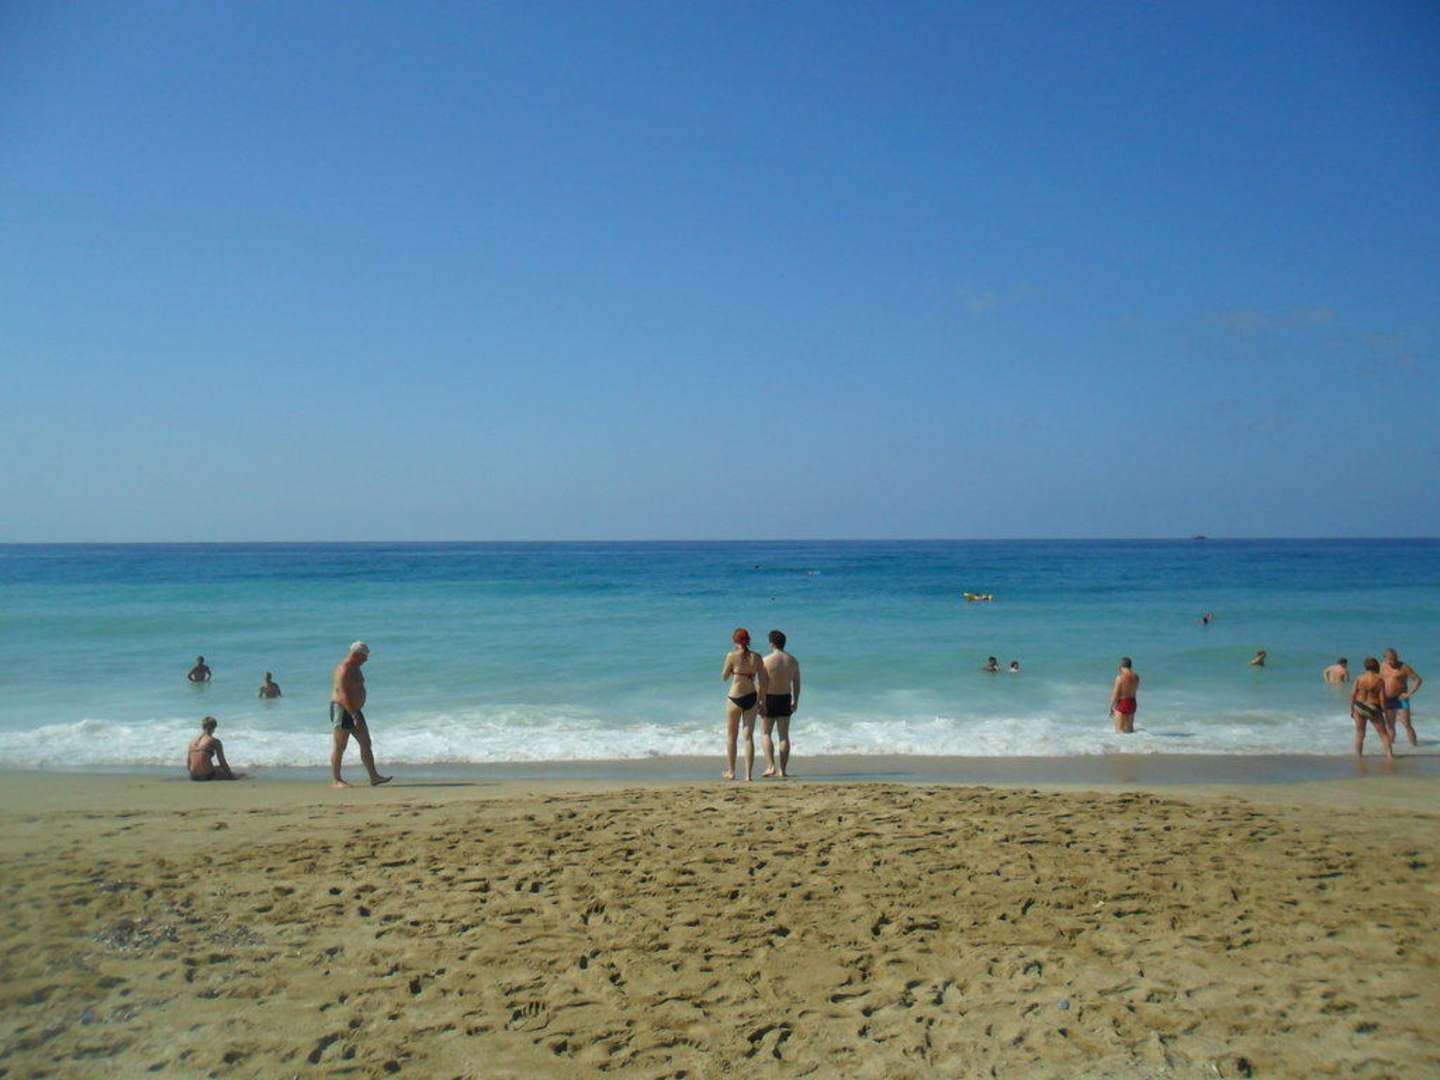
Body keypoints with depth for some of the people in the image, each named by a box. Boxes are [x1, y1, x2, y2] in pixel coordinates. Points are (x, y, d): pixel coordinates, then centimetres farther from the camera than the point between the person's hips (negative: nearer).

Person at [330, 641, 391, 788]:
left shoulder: (355, 667, 13)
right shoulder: (344, 669, -18)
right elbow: (343, 695, -25)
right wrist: (354, 715, -28)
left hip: (354, 710, 10)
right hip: (342, 710, -10)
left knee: (366, 743, 4)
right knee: (339, 747, -2)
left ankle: (374, 777, 4)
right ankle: (335, 780, 6)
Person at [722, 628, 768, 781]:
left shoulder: (732, 655, -8)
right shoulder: (756, 658, 2)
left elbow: (724, 676, 1)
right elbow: (764, 681, 3)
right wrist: (760, 700, 13)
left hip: (735, 698, -3)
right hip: (751, 698, 3)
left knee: (731, 736, 13)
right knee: (749, 736, 8)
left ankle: (731, 772, 19)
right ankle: (748, 774, 5)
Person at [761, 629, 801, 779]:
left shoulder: (767, 660, -13)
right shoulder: (793, 661, 2)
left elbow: (762, 684, -14)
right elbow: (796, 683, 6)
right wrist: (795, 700, 15)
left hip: (770, 699, -4)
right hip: (785, 699, 4)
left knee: (765, 733, 7)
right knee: (784, 735, 9)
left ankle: (770, 767, -5)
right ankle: (783, 770, 8)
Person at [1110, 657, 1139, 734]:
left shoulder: (1120, 677, -17)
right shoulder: (1136, 677, 2)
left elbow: (1115, 695, -16)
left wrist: (1111, 708, -4)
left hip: (1121, 704, -7)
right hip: (1132, 703, 7)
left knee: (1120, 731, -3)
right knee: (1129, 729, 18)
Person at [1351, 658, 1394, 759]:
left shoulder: (1359, 679, -3)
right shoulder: (1379, 680, -9)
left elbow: (1352, 695, -3)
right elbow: (1382, 698, -9)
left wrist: (1351, 709, 8)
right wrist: (1385, 713, -1)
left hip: (1359, 708, 2)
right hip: (1373, 709, -2)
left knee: (1360, 734, 12)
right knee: (1384, 733, 10)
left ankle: (1358, 755, 15)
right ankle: (1390, 754, 5)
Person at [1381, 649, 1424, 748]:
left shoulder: (1404, 667, -9)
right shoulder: (1382, 667, 5)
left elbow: (1419, 680, -9)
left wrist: (1409, 694, -15)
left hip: (1401, 699, -5)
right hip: (1388, 701, 5)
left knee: (1407, 725, -9)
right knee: (1389, 726, 9)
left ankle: (1415, 746, -6)